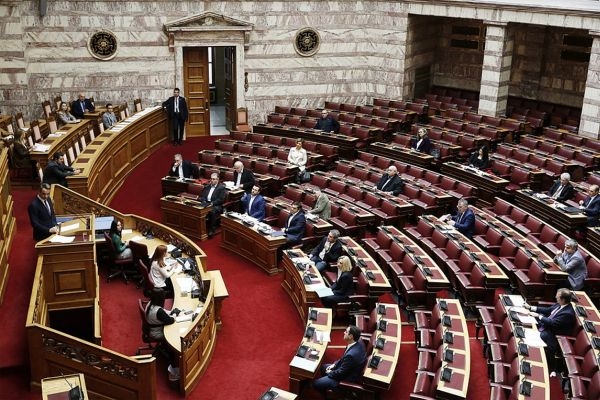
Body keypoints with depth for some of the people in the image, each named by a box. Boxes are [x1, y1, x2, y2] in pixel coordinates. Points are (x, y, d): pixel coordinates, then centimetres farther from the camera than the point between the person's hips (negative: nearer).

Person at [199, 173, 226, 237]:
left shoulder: (221, 188, 3)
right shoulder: (206, 187, 21)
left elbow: (221, 199, -6)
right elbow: (201, 196, 17)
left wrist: (212, 203, -18)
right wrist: (203, 201, -5)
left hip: (216, 206, -5)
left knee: (212, 211, -38)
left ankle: (212, 230, -30)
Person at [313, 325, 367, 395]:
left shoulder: (351, 355, -39)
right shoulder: (359, 342, -12)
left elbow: (341, 373, -25)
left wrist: (330, 373, -6)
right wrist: (335, 364, 3)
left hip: (347, 378, -9)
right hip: (348, 369, 9)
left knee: (315, 383, -3)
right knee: (323, 367, 24)